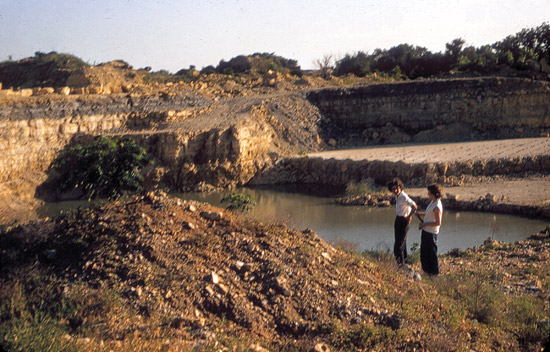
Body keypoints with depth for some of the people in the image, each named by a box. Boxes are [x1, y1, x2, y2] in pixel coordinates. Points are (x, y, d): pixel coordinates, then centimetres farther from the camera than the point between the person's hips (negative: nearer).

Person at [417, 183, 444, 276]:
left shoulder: (437, 207, -24)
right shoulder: (433, 202, 5)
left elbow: (438, 223, -26)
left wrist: (424, 224, -20)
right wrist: (419, 213, 10)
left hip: (431, 233, -10)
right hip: (426, 231, 10)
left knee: (431, 252, 4)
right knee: (424, 251, 20)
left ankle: (435, 272, 17)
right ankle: (427, 269, 33)